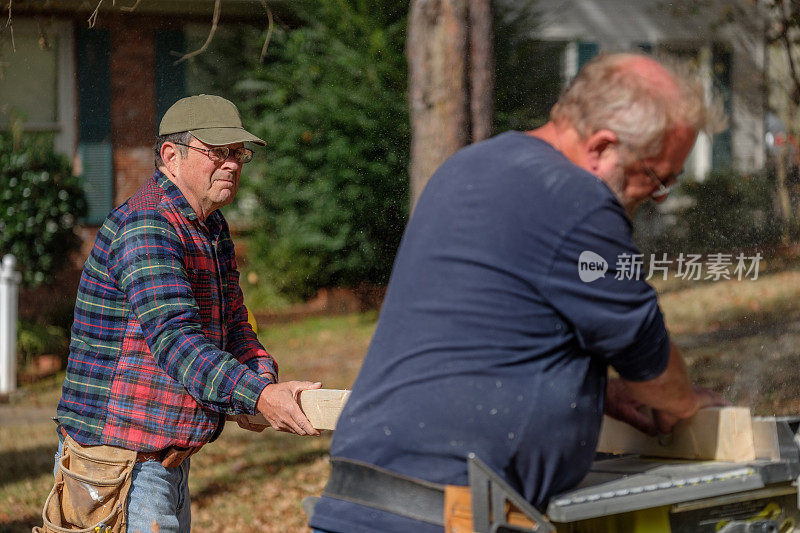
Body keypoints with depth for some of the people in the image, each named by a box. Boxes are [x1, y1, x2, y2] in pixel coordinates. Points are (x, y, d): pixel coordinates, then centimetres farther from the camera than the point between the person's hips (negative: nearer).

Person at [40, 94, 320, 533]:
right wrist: (257, 396, -42)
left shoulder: (212, 229, 14)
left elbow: (232, 326, 16)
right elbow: (175, 338, -31)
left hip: (168, 462, 10)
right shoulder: (144, 226, -19)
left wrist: (262, 375, -7)